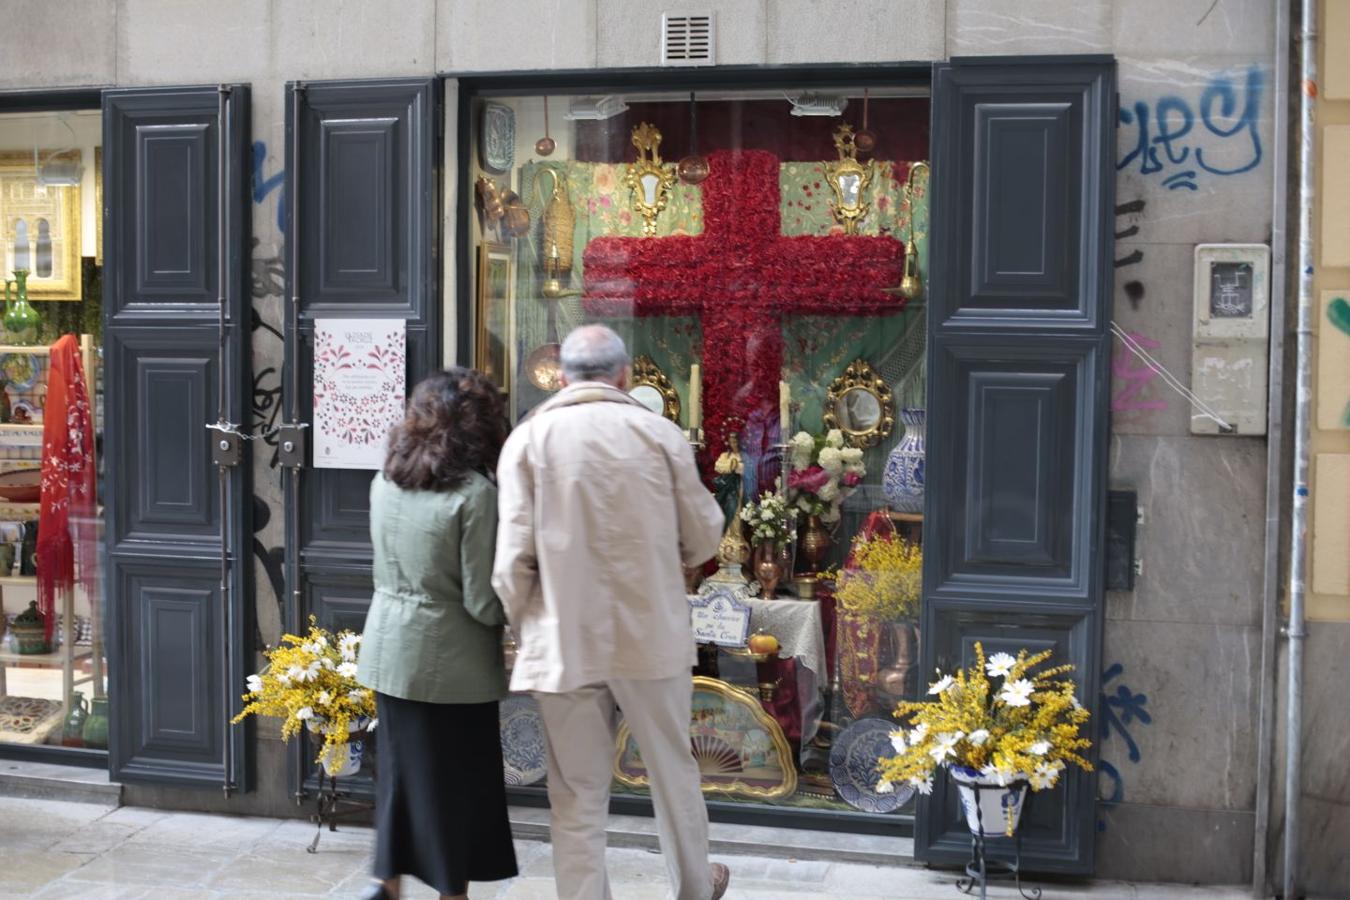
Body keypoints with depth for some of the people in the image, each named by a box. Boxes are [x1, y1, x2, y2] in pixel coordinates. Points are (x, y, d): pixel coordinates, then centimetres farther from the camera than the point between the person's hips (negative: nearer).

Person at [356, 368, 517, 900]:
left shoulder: (385, 481, 2)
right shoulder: (475, 493, -17)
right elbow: (482, 603, -16)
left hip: (389, 648, 6)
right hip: (451, 658, -6)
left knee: (401, 767, 18)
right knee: (455, 778, 8)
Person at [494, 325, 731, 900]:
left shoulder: (528, 439, -5)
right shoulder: (659, 433, -4)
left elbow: (513, 559, -7)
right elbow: (704, 536, 3)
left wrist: (526, 631, 9)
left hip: (564, 640, -1)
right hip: (651, 634, 1)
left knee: (578, 797, 9)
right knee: (673, 771, 20)